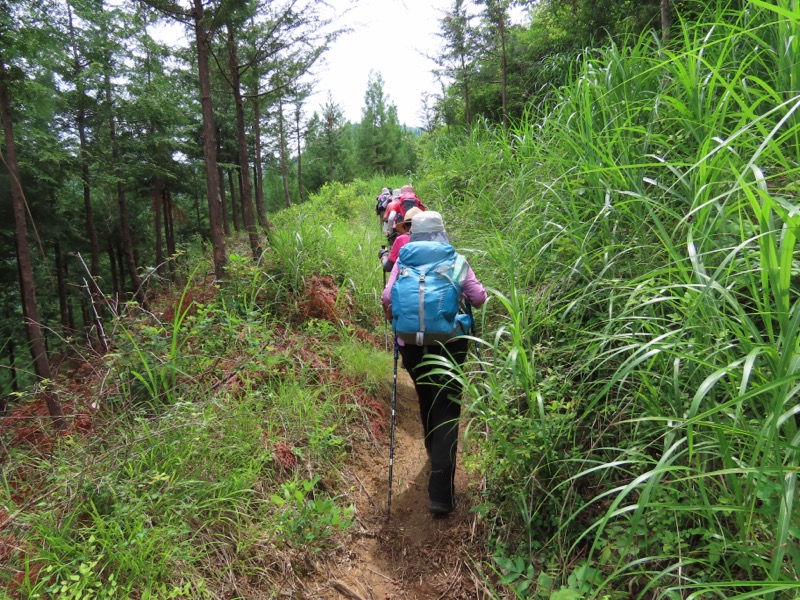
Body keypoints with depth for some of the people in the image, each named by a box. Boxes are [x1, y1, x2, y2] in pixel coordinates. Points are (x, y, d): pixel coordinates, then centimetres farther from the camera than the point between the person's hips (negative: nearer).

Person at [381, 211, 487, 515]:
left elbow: (386, 298, -10)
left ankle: (434, 454, 49)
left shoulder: (404, 260, 1)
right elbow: (479, 298, -7)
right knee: (446, 412, 3)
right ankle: (441, 493, -2)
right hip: (449, 343, -2)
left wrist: (393, 321, 10)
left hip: (412, 344, 2)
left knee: (426, 402, 25)